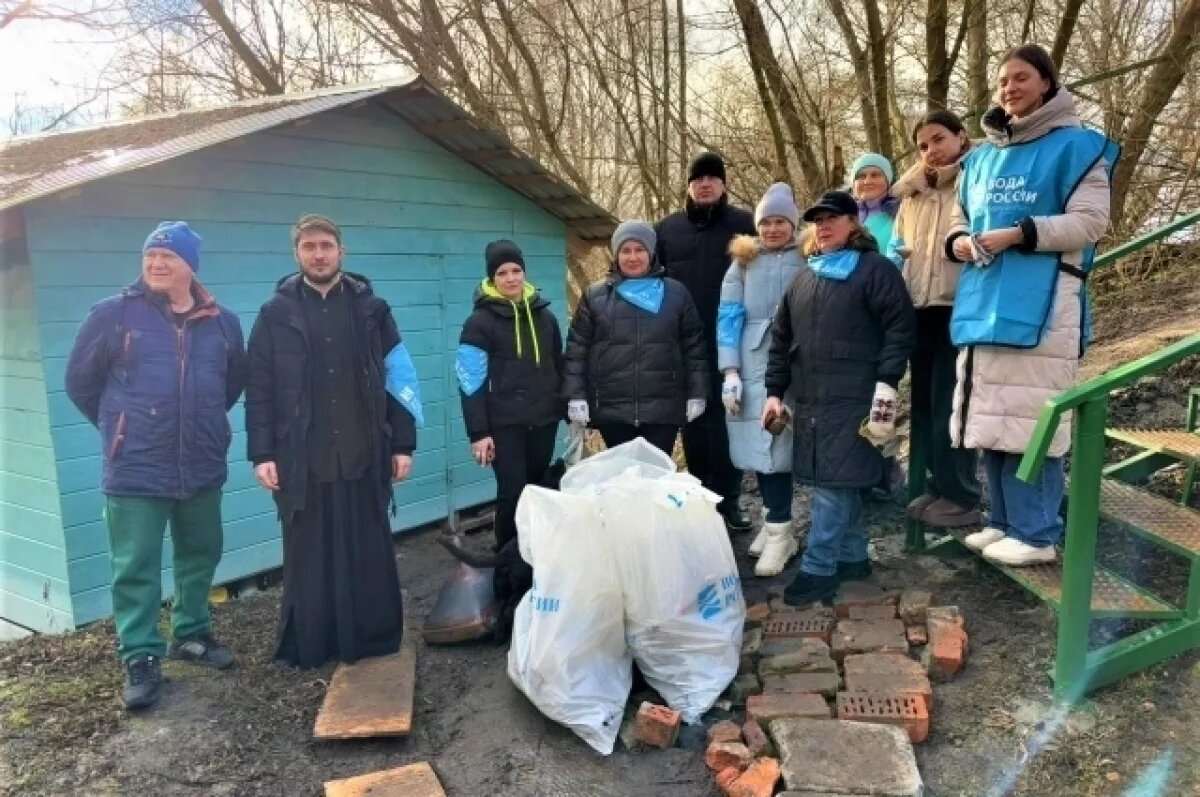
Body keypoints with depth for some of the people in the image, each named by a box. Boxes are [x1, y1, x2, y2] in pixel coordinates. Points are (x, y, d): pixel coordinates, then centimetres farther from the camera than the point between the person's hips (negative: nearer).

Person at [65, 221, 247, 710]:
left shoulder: (222, 323, 2)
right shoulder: (113, 315, -7)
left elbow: (235, 381, 19)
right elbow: (80, 380, 3)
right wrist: (121, 427, 9)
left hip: (202, 468, 4)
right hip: (135, 471, -3)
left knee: (200, 556, 17)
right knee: (135, 569, 3)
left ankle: (192, 635, 35)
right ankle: (140, 659, 16)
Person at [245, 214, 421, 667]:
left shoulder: (371, 308, 5)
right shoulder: (276, 313, 4)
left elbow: (399, 378, 5)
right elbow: (259, 388, 1)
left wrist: (403, 444, 0)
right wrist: (262, 453, -5)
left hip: (363, 455, 1)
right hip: (302, 460, 0)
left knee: (370, 554, 8)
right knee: (308, 557, 9)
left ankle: (373, 639, 22)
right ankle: (306, 646, 22)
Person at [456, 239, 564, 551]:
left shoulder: (545, 316, 10)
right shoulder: (480, 321, -5)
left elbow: (559, 369, 16)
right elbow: (471, 382, -9)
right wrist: (478, 432, -13)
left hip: (544, 420, 4)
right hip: (504, 424, -4)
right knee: (513, 493, -2)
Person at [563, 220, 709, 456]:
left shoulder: (676, 293, 6)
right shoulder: (595, 296, 5)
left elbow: (694, 346, 6)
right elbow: (576, 349, 3)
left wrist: (697, 394, 2)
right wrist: (576, 397, -3)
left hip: (663, 408, 0)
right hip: (612, 409, 1)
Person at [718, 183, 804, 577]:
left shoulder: (809, 261, 4)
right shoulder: (743, 263, 10)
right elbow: (728, 317, 6)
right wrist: (730, 371, -2)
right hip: (753, 367, 3)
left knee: (780, 442, -7)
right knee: (759, 442, 3)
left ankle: (779, 530, 1)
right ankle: (775, 520, 18)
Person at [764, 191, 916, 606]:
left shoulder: (875, 268, -1)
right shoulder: (803, 277, 18)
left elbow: (901, 328, -9)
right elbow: (781, 338, 18)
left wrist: (886, 386, -16)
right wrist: (775, 392, 11)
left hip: (854, 399, -6)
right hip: (810, 399, 7)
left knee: (833, 483, -7)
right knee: (839, 482, 11)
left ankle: (818, 569, -1)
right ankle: (853, 557, 23)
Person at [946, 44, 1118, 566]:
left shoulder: (1076, 147, 2)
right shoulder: (980, 157, 19)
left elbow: (1090, 221, -6)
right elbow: (960, 219, 24)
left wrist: (1018, 234, -16)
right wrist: (958, 242, 1)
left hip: (1041, 304, -6)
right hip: (984, 303, 6)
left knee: (1029, 416, -8)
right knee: (992, 417, 9)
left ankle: (1036, 533, 2)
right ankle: (1004, 522, 21)